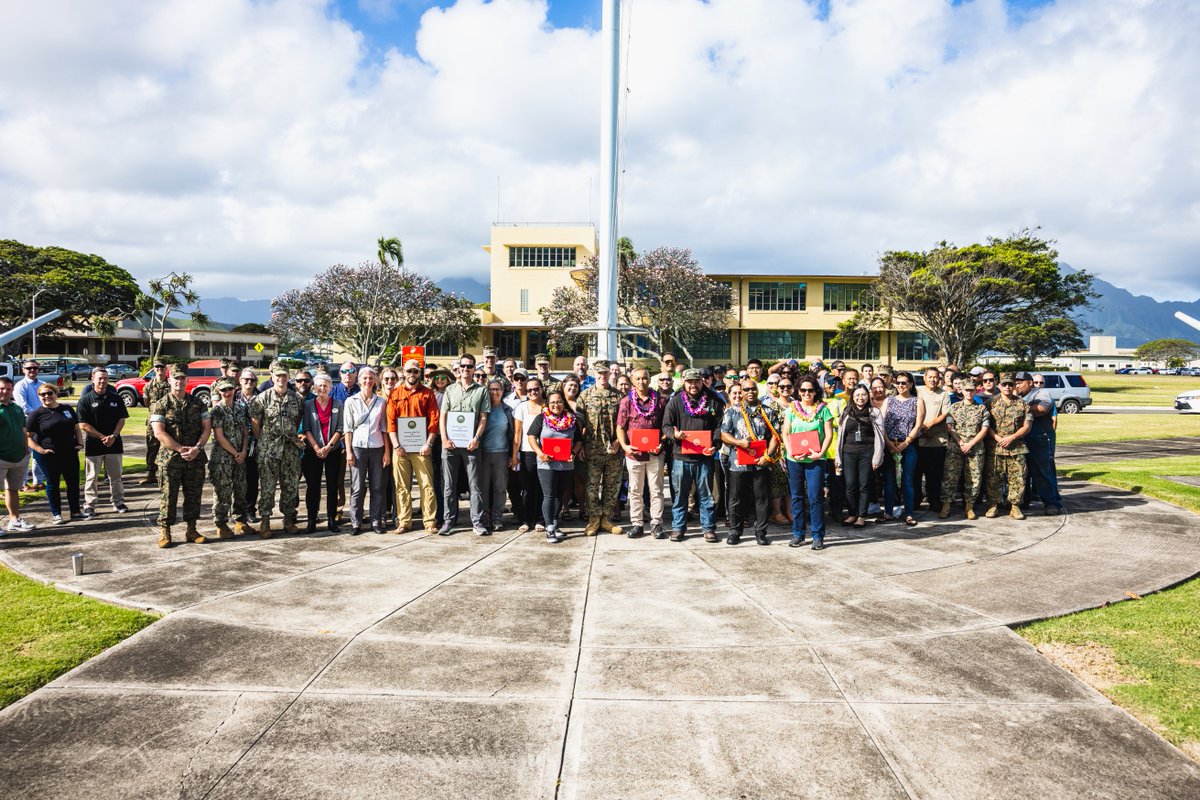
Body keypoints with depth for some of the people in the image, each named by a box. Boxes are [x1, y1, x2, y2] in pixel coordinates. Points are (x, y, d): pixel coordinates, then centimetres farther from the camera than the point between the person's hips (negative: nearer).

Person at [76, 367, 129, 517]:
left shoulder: (115, 398, 5)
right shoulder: (85, 400, -4)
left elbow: (122, 419, 5)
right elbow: (83, 425, -8)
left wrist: (113, 436, -10)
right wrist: (102, 437, -13)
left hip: (114, 443, 3)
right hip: (93, 444, -3)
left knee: (116, 475, 10)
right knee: (92, 477, 3)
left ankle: (118, 502, 20)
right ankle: (89, 505, 11)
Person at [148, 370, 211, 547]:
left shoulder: (198, 404, 9)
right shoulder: (161, 405, 0)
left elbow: (207, 428, 4)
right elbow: (159, 432, -10)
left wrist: (197, 448, -12)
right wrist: (181, 449, -16)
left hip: (195, 458, 3)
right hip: (170, 458, -3)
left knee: (194, 495, 8)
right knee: (168, 495, 0)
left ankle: (191, 530, 18)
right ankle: (164, 532, 9)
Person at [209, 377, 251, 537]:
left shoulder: (241, 409, 9)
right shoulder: (217, 410, -8)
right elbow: (219, 437, -12)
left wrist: (244, 451, -4)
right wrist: (235, 453, -10)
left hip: (240, 456, 6)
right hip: (222, 457, -6)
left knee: (241, 490, 11)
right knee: (222, 491, -2)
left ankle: (240, 521, 23)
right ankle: (221, 525, 7)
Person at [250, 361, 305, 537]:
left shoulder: (297, 398, 6)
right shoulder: (262, 398, -2)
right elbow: (254, 422, 1)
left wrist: (295, 436, 11)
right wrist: (262, 441, 2)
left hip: (291, 450, 3)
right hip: (268, 450, -3)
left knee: (291, 486, 8)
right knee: (267, 487, -1)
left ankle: (288, 519, 19)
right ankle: (264, 522, 7)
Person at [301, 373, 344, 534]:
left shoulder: (338, 405, 6)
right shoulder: (308, 404, 5)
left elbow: (340, 429, 1)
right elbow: (306, 429, 0)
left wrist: (329, 446, -11)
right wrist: (316, 448, -11)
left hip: (333, 451, 0)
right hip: (313, 451, 0)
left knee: (332, 486, 2)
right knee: (313, 486, 1)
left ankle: (332, 520, 8)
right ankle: (311, 520, 8)